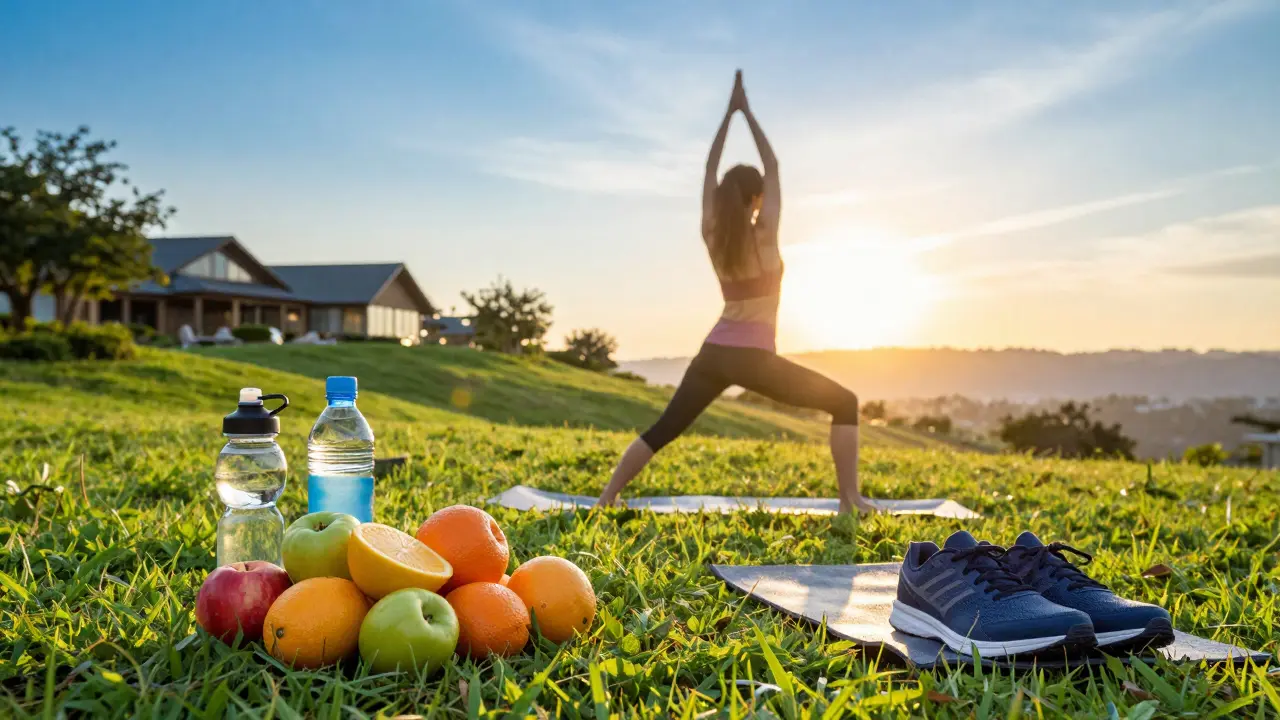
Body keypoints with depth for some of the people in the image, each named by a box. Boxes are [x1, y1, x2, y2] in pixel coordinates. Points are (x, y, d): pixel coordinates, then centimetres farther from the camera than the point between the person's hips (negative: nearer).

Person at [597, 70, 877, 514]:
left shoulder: (711, 236, 4)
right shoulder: (764, 234, -8)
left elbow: (710, 171, 13)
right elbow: (773, 167, 1)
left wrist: (728, 113, 15)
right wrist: (748, 112, 8)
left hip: (713, 354, 5)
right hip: (753, 358, -5)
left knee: (662, 431, 13)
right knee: (844, 403, 5)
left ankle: (606, 498, 6)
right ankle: (850, 499, -4)